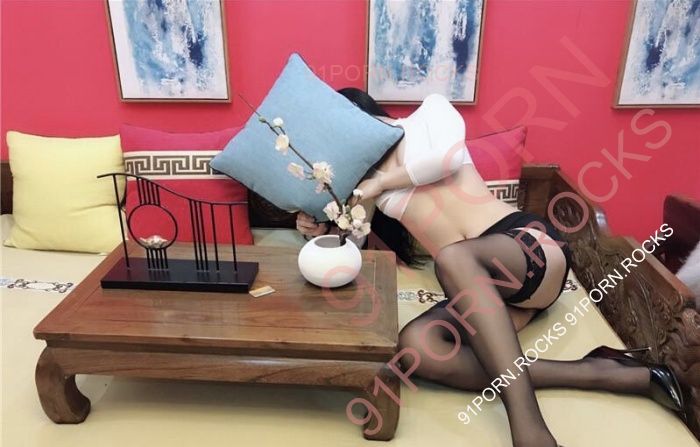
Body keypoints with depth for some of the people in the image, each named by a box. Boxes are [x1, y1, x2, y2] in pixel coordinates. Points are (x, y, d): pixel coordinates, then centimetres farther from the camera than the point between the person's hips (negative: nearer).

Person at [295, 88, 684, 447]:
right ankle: (598, 373, -26)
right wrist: (321, 228, 2)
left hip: (531, 246, -4)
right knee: (413, 347, -27)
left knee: (453, 257, -39)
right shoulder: (367, 175, 26)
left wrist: (380, 183, 2)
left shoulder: (429, 111, 12)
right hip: (477, 288, 5)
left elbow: (448, 157, -8)